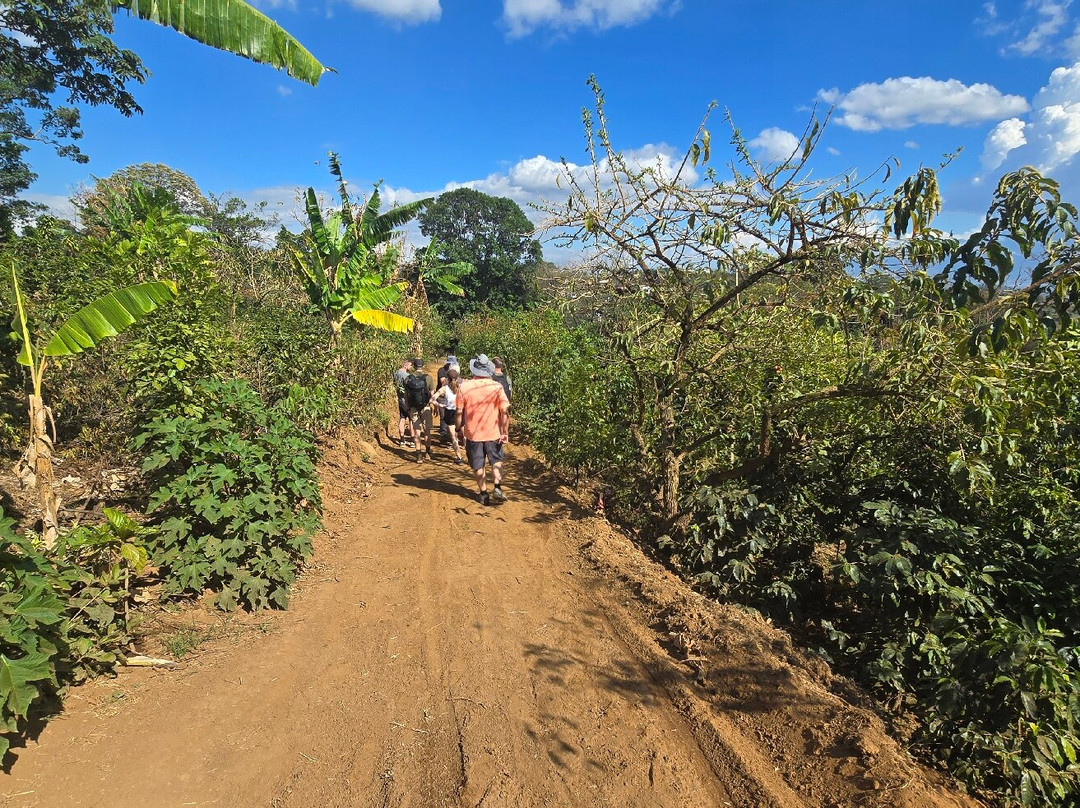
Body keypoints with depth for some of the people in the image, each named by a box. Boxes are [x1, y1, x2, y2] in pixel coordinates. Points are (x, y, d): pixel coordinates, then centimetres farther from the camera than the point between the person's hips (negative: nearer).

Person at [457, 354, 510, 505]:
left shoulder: (464, 387, -9)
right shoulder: (497, 387, -10)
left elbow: (460, 413, -4)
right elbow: (505, 411, -12)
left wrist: (460, 429, 10)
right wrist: (505, 433, -6)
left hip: (473, 434, 0)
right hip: (493, 433, 0)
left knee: (479, 466, 15)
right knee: (497, 461, 19)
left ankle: (484, 495, 21)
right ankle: (497, 489, 3)